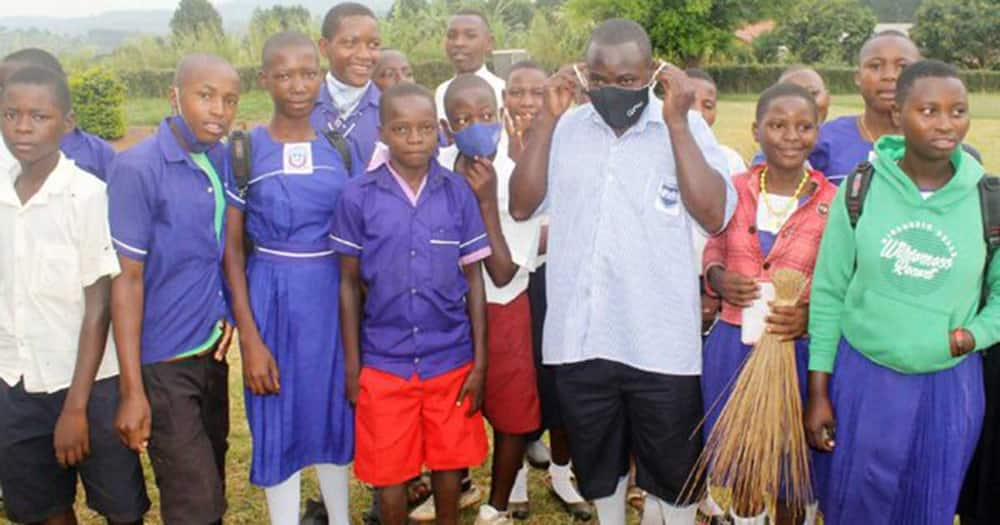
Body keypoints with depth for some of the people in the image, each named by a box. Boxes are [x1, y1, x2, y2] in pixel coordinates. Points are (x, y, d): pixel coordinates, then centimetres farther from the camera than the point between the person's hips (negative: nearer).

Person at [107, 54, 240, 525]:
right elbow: (127, 279, -15)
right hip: (162, 361, -6)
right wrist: (132, 390, -16)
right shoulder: (137, 168, -15)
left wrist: (227, 313, -2)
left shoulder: (223, 160, 2)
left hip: (211, 351, 6)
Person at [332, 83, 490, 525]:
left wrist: (480, 361, -1)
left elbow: (473, 279, 2)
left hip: (452, 359, 1)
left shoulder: (458, 193, -3)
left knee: (449, 464, 14)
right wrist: (351, 366, 0)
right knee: (389, 472, 11)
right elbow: (349, 283, 0)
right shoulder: (357, 197, -7)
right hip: (384, 362, -1)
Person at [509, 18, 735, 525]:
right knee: (595, 462, 22)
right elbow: (521, 205, -4)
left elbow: (714, 215, -15)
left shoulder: (686, 126, -4)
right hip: (578, 337, 3)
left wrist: (677, 123, -17)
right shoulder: (565, 129, 3)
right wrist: (547, 118, -9)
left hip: (661, 341, -2)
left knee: (672, 472, 14)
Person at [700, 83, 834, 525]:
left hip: (796, 348, -2)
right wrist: (719, 278, -10)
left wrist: (811, 312, -22)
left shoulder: (834, 202, -8)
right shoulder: (732, 189, -1)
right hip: (731, 342, 3)